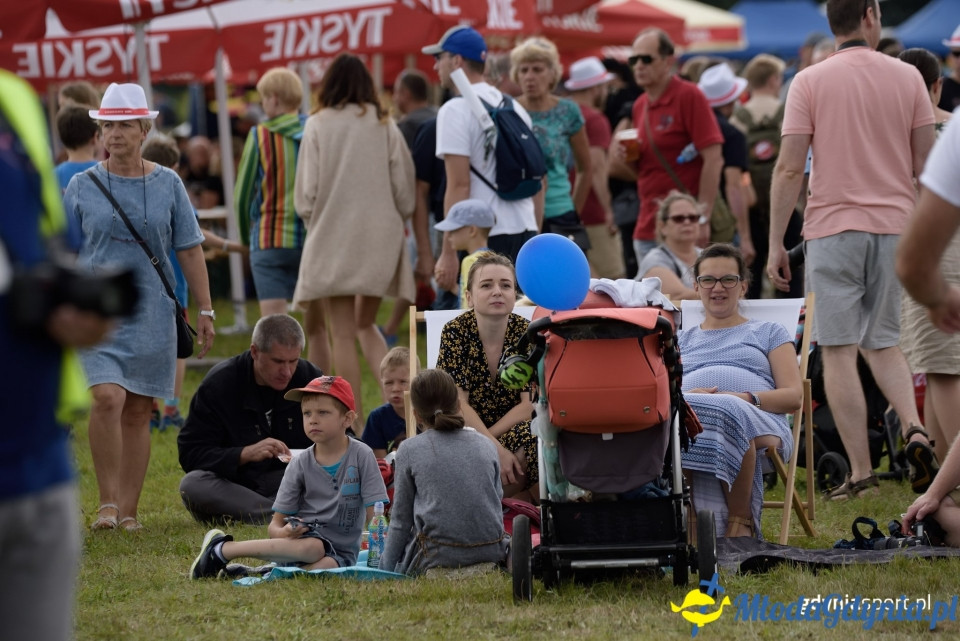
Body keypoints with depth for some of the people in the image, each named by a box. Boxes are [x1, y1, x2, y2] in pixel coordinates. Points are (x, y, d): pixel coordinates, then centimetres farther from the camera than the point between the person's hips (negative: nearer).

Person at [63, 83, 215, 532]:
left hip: (151, 313, 2)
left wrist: (205, 311, 7)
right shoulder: (83, 187, 3)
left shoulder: (167, 185, 6)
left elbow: (189, 251, 9)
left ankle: (128, 510, 10)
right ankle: (108, 501, -10)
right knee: (107, 397, -20)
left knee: (138, 412, 4)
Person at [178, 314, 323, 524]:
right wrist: (245, 454, -27)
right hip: (232, 485, -1)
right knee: (192, 485, -35)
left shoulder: (311, 379, 0)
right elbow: (189, 453, -12)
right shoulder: (218, 383, -8)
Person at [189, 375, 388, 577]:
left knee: (327, 565, -37)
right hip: (303, 536, 0)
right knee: (312, 548, -37)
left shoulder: (361, 456, -3)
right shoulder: (300, 464, 0)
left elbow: (374, 516, -4)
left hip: (340, 553, 0)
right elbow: (275, 525, 1)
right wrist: (283, 533, -23)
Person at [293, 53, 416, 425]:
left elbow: (307, 190, -5)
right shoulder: (384, 126, 2)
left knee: (343, 333, 3)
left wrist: (312, 220, 13)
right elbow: (404, 189, 3)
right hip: (381, 235, 3)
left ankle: (354, 421, 2)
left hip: (334, 235, -3)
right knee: (366, 325, 18)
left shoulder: (318, 126, -5)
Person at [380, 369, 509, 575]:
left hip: (440, 556, -5)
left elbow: (401, 519, 6)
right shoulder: (486, 446, 10)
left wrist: (387, 568, 17)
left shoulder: (410, 450, 2)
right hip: (492, 550, 5)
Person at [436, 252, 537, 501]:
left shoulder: (526, 333, -5)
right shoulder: (455, 332, -7)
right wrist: (496, 449, -24)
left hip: (516, 430, 0)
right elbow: (458, 404, -11)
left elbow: (530, 404, -8)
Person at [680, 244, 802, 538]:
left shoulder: (768, 333, 29)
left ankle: (740, 521, -33)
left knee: (728, 411, -43)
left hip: (758, 419, -1)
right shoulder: (681, 340, 35)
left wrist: (747, 398, -7)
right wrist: (682, 396, -6)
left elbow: (794, 396, 14)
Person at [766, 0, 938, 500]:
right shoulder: (907, 78, 3)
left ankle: (861, 473, -2)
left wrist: (775, 244, -3)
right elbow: (925, 163, 5)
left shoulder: (810, 82, -4)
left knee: (840, 351, 1)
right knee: (883, 343, 17)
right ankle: (914, 431, -8)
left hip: (832, 228, -3)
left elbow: (789, 169, -8)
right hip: (895, 225, 3)